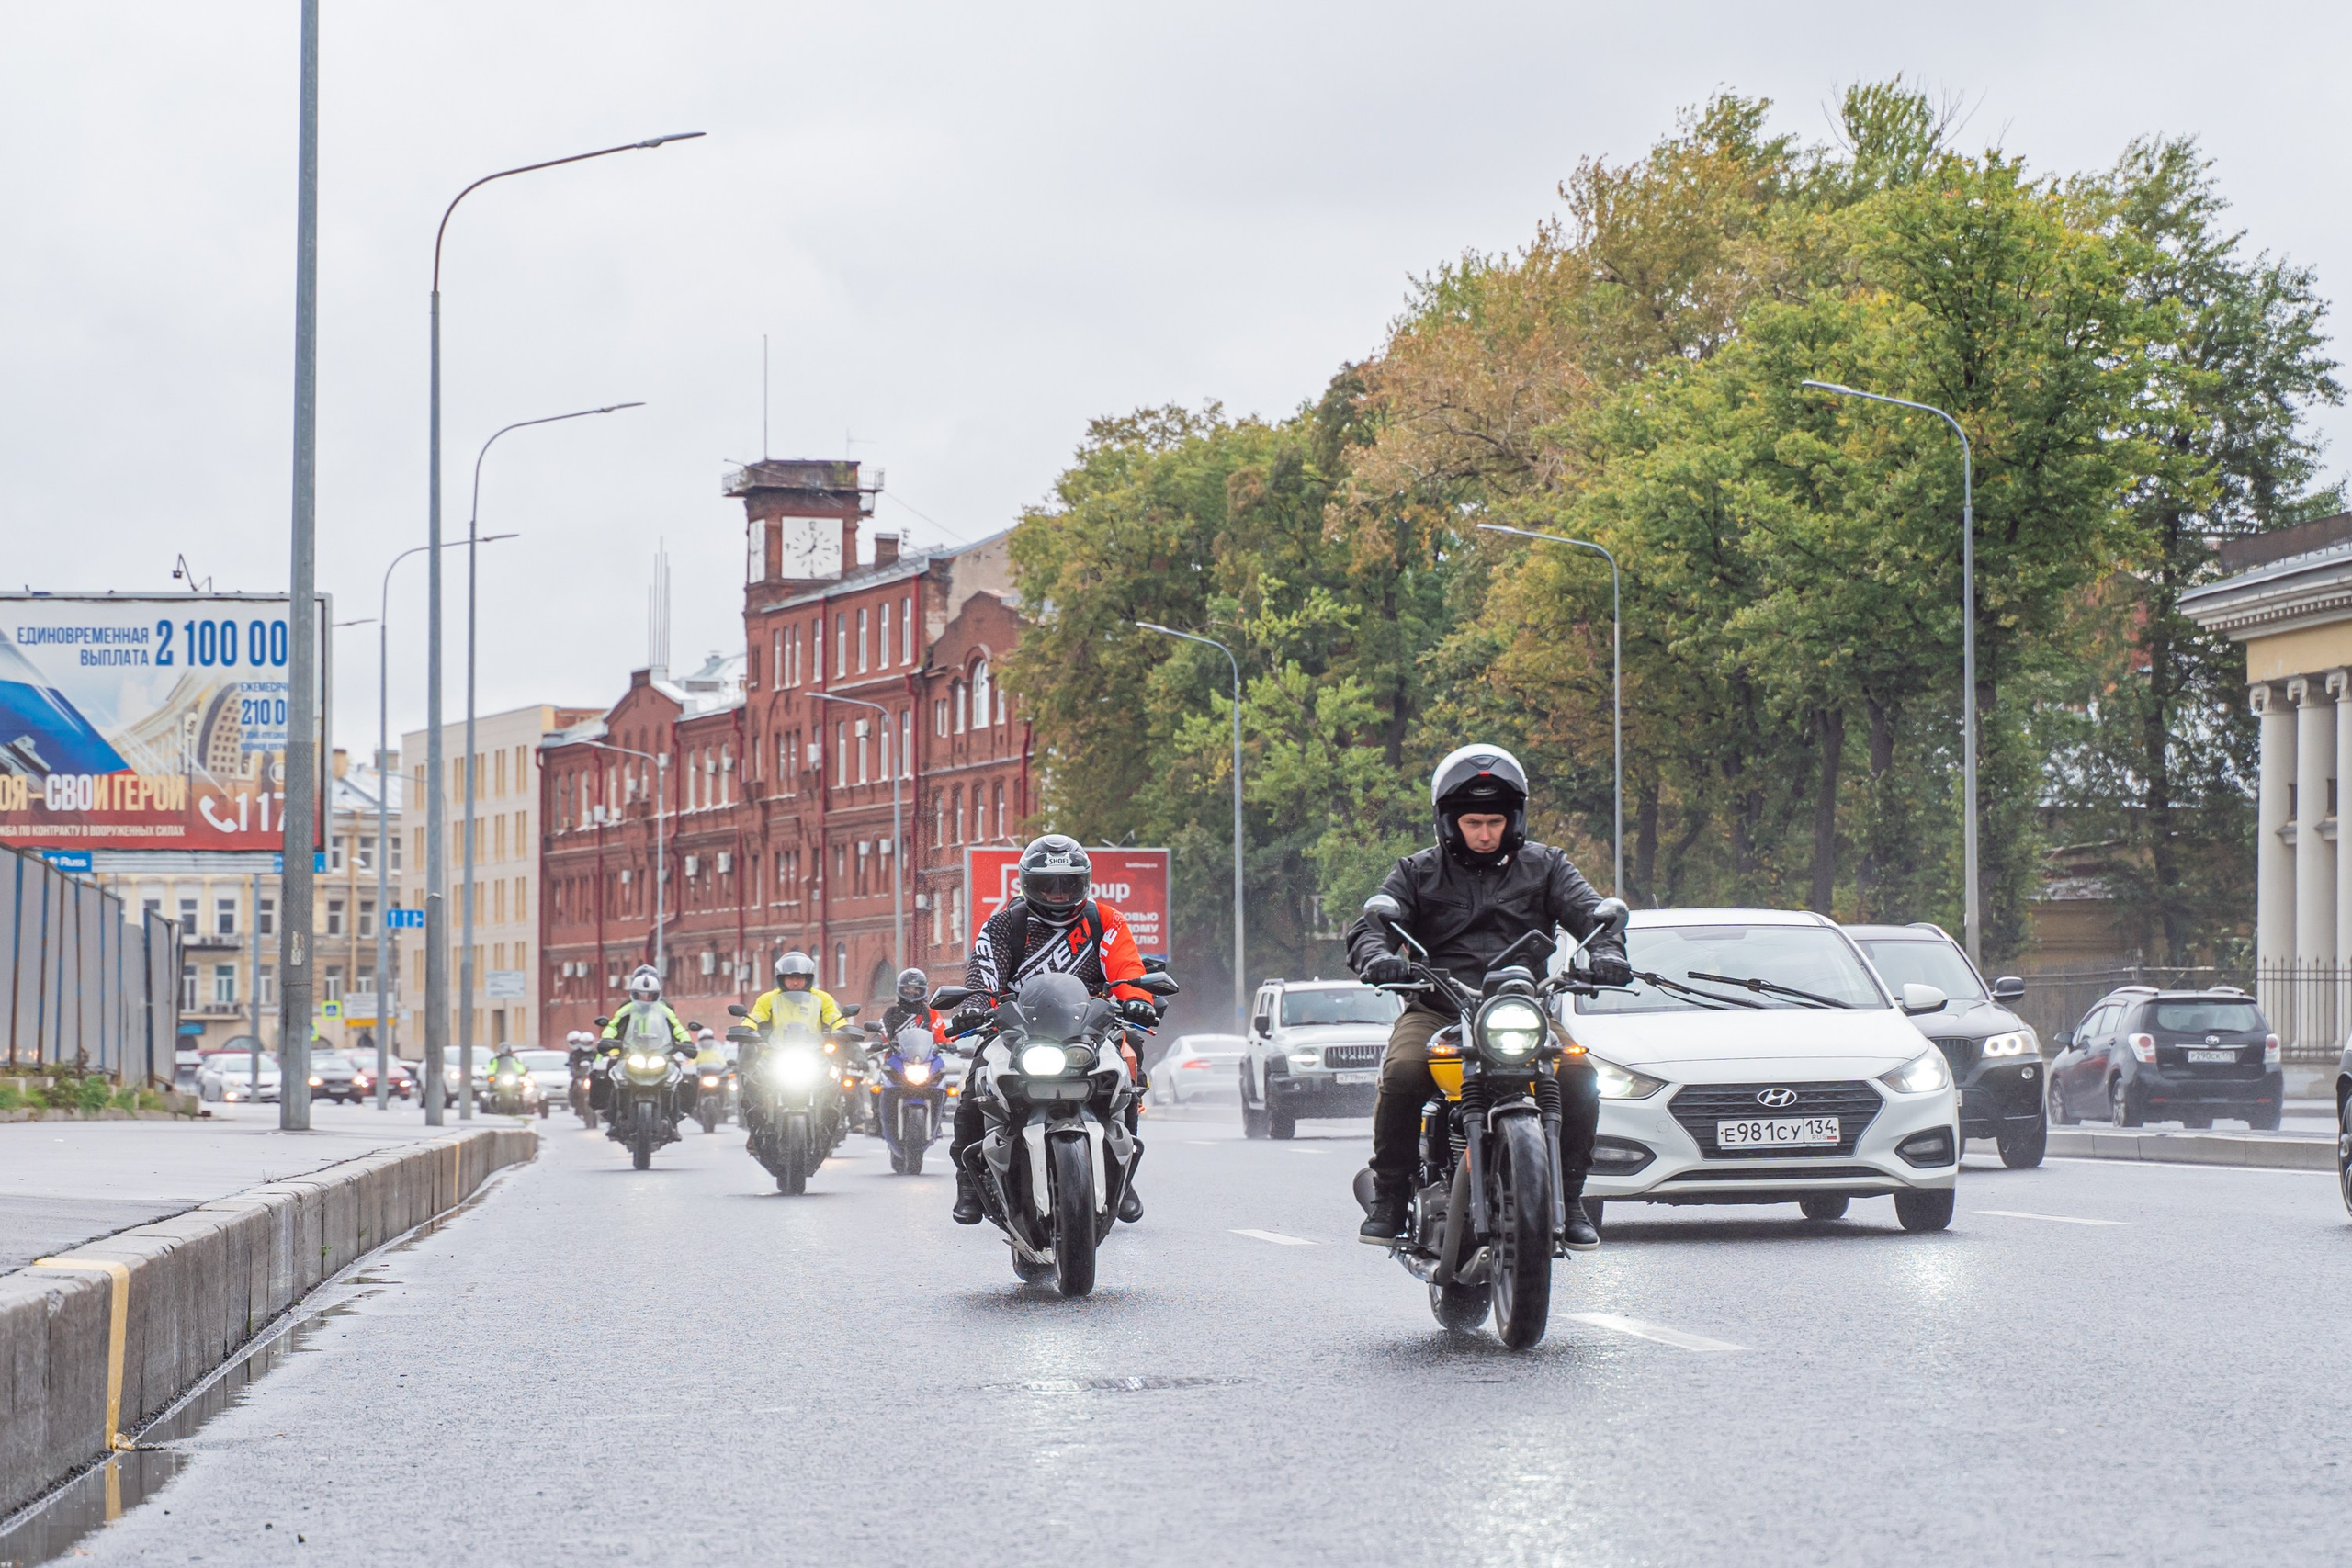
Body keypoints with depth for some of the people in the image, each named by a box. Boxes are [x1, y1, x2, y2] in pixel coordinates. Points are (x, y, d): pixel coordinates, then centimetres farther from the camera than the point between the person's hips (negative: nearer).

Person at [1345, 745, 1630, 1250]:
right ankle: (1389, 1195, -16)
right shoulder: (1418, 872, 14)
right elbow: (1370, 924, 2)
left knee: (1579, 1073, -27)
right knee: (1402, 1072, -32)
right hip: (1436, 1009, -1)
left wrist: (1607, 952, -21)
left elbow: (1590, 911, 3)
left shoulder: (1543, 866, 16)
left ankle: (1569, 1199, -13)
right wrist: (1377, 956, -24)